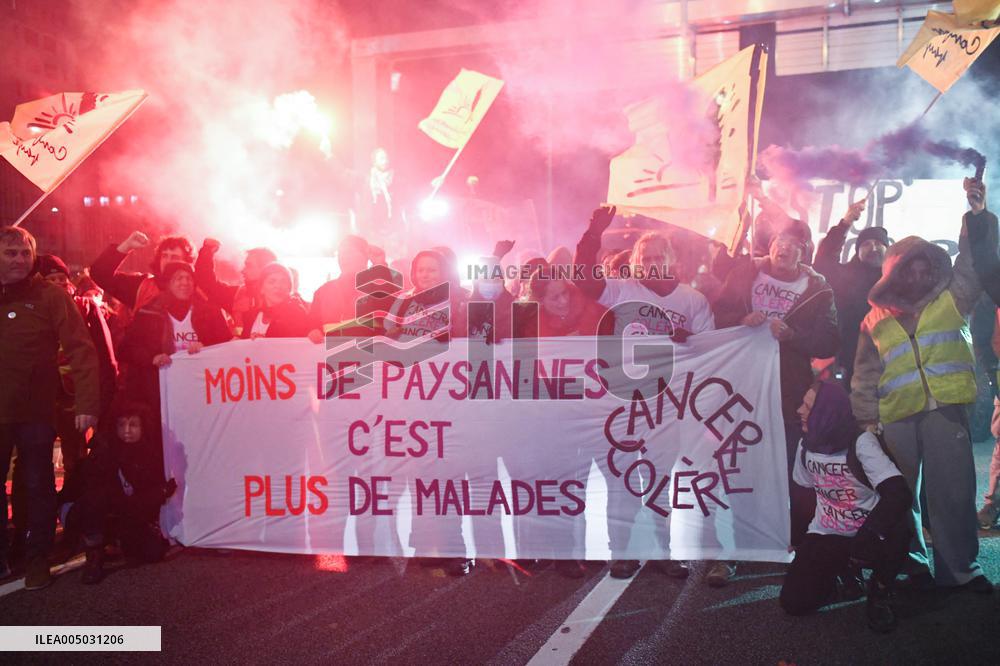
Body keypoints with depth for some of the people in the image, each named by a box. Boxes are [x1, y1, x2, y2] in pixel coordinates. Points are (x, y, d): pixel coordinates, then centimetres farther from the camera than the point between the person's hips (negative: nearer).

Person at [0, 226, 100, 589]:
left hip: (35, 412, -3)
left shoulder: (51, 296, -6)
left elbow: (81, 350, -11)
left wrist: (87, 402, -19)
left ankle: (37, 558, 20)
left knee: (37, 485, 8)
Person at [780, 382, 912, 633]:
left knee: (896, 532, -39)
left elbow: (899, 494, -29)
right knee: (793, 601, -15)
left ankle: (880, 590, -7)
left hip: (869, 535, -4)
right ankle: (841, 572, 17)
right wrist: (802, 545, 9)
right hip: (826, 537, 4)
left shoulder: (860, 442, -18)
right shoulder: (806, 445, -1)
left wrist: (866, 537, -36)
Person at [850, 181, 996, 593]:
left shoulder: (951, 300, 13)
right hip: (895, 416, 1)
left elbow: (972, 263, 0)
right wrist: (865, 417, 6)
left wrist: (977, 217, -11)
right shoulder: (876, 320, 13)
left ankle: (959, 567, 11)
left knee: (953, 490, -1)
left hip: (945, 408, -1)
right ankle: (912, 562, 22)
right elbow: (865, 375, 12)